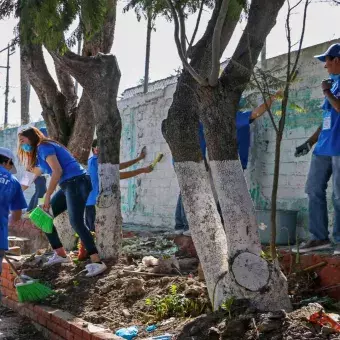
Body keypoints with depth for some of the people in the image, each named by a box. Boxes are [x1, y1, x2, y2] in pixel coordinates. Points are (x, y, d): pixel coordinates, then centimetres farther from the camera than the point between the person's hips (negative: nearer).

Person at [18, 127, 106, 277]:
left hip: (77, 183, -10)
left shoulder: (44, 146, -6)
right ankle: (61, 254, 13)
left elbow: (57, 171, -18)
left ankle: (97, 262, -26)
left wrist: (47, 196, -18)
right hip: (69, 186, 10)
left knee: (76, 222, -22)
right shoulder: (41, 150, 24)